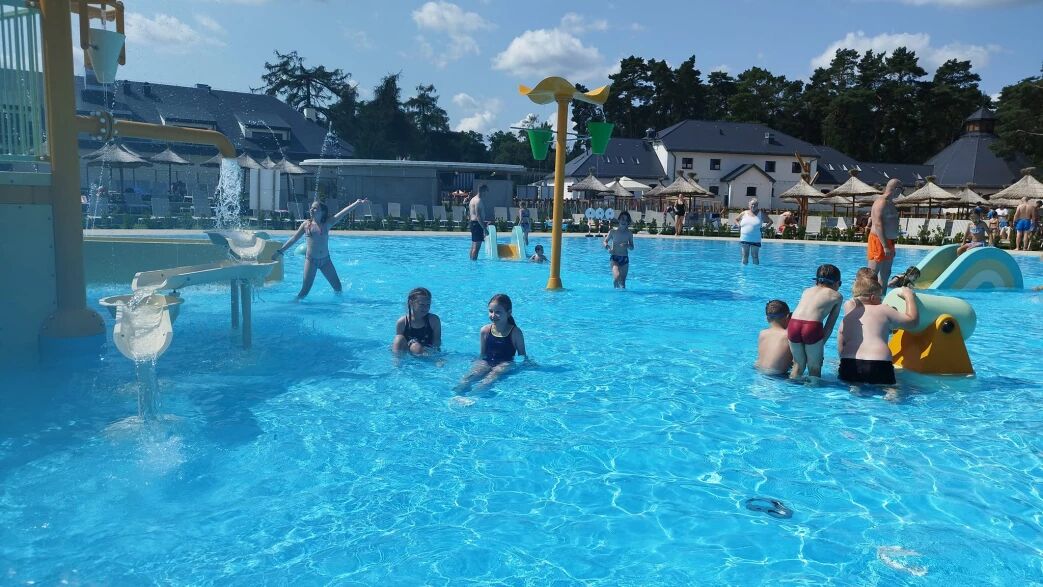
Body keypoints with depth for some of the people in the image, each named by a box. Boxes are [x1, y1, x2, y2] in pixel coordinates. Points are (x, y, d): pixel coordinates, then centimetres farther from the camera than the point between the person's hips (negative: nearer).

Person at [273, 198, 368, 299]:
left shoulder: (327, 223, -1)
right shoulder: (306, 224, 0)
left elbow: (342, 213, -10)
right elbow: (294, 239, 5)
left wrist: (357, 203, -20)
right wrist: (280, 251, 3)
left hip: (325, 260, 1)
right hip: (311, 260, -1)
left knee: (338, 287, 7)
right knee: (305, 289, -6)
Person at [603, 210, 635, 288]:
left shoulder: (629, 233, 4)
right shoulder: (613, 231, -1)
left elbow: (632, 247, 8)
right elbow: (605, 241, 9)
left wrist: (627, 246, -15)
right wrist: (607, 246, -13)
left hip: (625, 259, 3)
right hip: (614, 258, -3)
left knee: (623, 281, 3)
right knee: (617, 276, -22)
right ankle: (615, 288, 5)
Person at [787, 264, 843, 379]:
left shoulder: (807, 291, 29)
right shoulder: (837, 296, 19)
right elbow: (830, 325, 17)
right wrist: (821, 344, 20)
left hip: (793, 324, 4)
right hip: (812, 327, -3)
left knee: (798, 365, 23)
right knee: (814, 368, 16)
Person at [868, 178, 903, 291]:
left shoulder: (889, 202, 16)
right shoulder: (881, 202, -16)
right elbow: (878, 225, -23)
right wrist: (885, 246, -27)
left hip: (888, 241, 11)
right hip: (879, 241, -11)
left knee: (886, 273, 15)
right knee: (872, 273, -9)